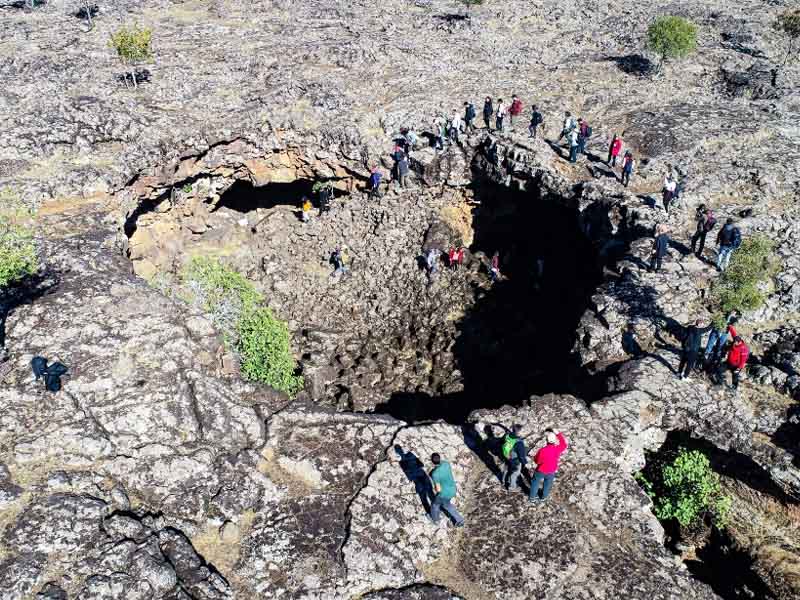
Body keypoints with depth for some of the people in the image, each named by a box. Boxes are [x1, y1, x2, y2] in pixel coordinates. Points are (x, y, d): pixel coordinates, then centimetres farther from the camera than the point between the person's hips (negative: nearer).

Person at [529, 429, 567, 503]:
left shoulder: (542, 450, -38)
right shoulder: (558, 449, -28)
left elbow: (537, 461, -21)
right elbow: (564, 445, -4)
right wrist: (558, 433, -9)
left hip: (541, 470, -3)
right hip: (551, 471, 3)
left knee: (535, 483, 26)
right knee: (547, 484, 29)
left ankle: (533, 497, 44)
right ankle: (543, 497, 50)